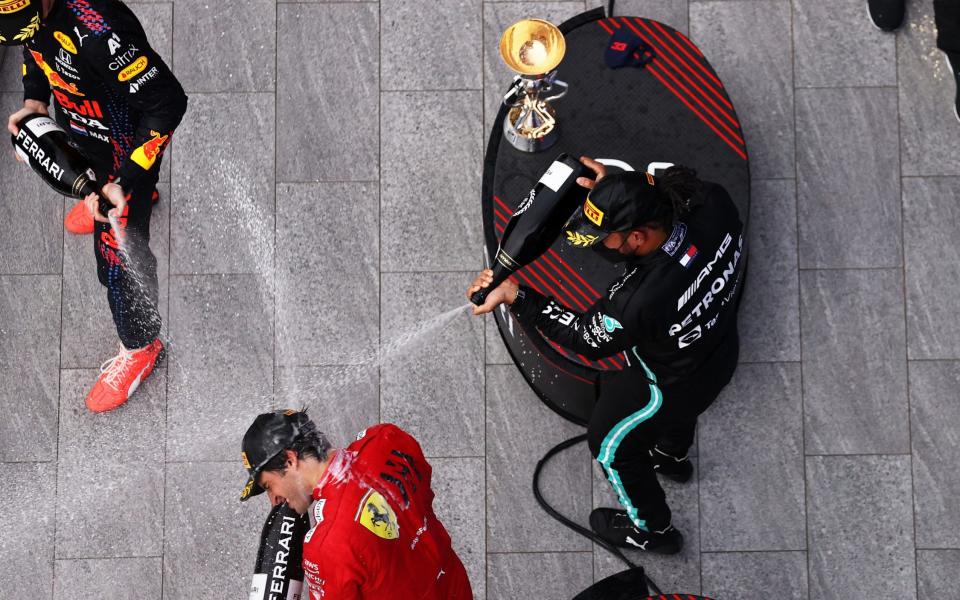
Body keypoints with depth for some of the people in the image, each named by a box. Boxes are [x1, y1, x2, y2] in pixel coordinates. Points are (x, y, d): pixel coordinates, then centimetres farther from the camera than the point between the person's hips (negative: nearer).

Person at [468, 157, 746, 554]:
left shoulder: (642, 299, -46)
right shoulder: (716, 204, -32)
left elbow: (586, 338, -24)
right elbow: (673, 195, -5)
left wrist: (515, 296, -20)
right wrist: (614, 192, -18)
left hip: (672, 383, -6)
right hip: (721, 351, 6)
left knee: (611, 444, 25)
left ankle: (651, 529, 51)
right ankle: (672, 455, 73)